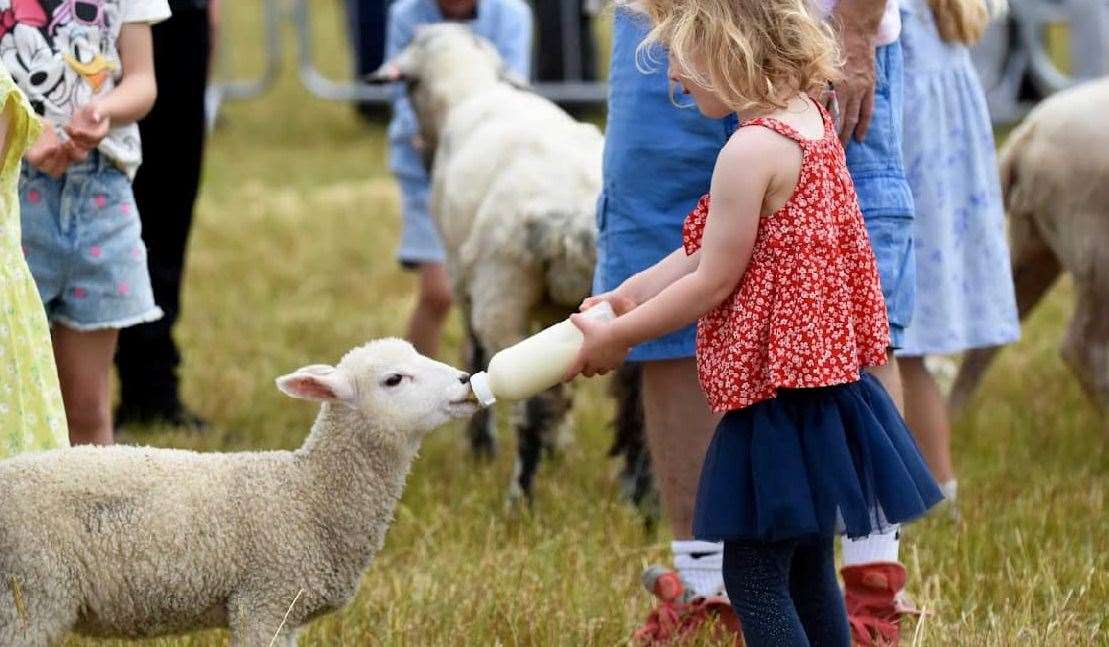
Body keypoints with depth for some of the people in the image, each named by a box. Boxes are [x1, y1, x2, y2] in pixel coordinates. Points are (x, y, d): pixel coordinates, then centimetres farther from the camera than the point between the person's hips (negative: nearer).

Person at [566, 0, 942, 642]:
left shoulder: (752, 150, -21)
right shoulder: (811, 120, 8)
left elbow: (713, 280, -15)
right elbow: (706, 251, 13)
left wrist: (618, 336, -3)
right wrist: (626, 296, 12)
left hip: (776, 389, -10)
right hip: (822, 367, 10)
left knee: (754, 577, -4)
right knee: (807, 570, 18)